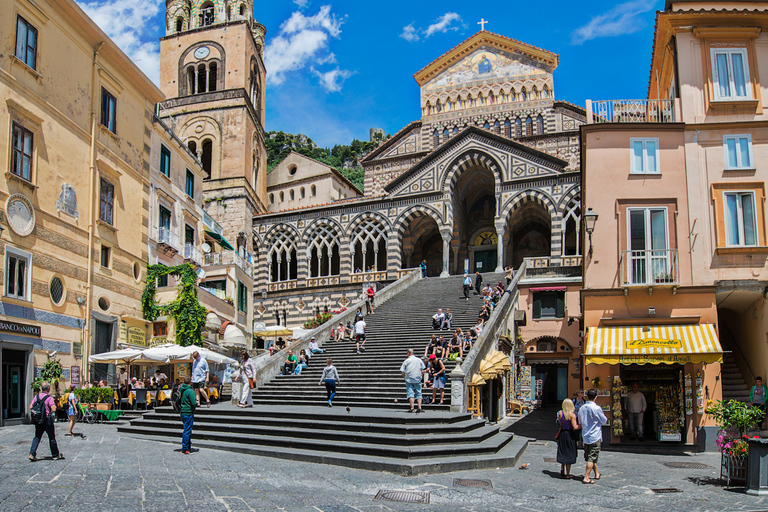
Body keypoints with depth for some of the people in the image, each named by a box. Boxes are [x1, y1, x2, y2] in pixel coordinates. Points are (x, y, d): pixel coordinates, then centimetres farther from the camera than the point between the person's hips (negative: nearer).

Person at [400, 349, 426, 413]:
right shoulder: (419, 360, 7)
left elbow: (402, 372, -2)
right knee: (418, 394, 8)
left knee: (410, 393, -2)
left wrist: (405, 377, 14)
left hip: (409, 379, -2)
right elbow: (423, 370, 6)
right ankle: (419, 407, -4)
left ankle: (412, 408, -12)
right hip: (418, 379, 2)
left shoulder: (406, 361, 0)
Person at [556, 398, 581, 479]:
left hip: (562, 434, 4)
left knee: (563, 453, 17)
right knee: (569, 454, 6)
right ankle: (567, 473, 11)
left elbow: (559, 423, 7)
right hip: (570, 435, -4)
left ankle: (562, 471, 15)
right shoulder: (572, 414, -14)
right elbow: (575, 427, -16)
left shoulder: (560, 413, -3)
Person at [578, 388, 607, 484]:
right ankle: (586, 478, -8)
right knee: (592, 457, -4)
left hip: (585, 436, 7)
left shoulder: (582, 408, 5)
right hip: (595, 436, -7)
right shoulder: (597, 408, -15)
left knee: (590, 457, 18)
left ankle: (596, 473, 34)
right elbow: (604, 421, -3)